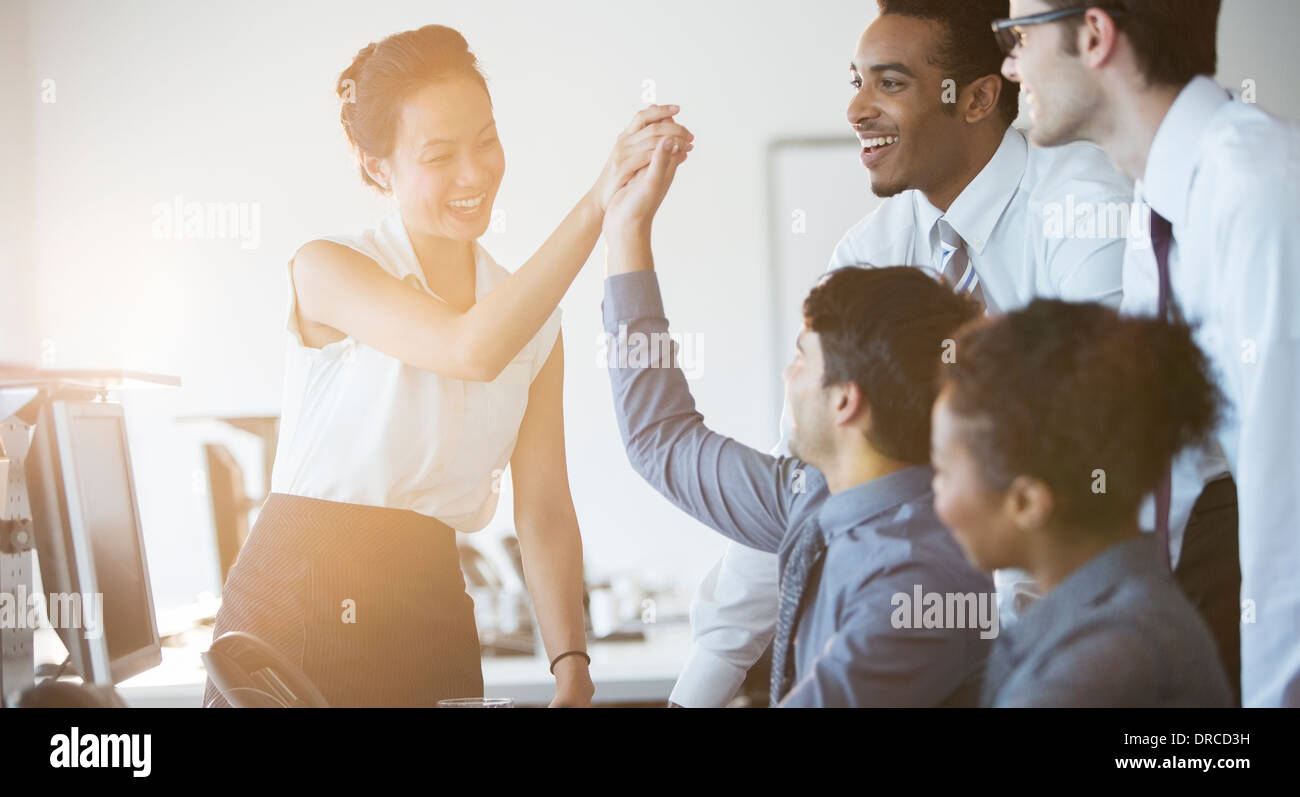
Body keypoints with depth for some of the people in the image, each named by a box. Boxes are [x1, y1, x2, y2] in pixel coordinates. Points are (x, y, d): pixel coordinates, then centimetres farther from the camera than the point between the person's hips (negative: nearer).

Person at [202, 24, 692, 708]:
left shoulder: (533, 319, 8)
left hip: (431, 618, 4)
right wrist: (598, 202, -26)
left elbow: (544, 511, 3)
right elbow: (475, 350, -23)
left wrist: (572, 667, -9)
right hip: (294, 609, -4)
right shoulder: (326, 270, -6)